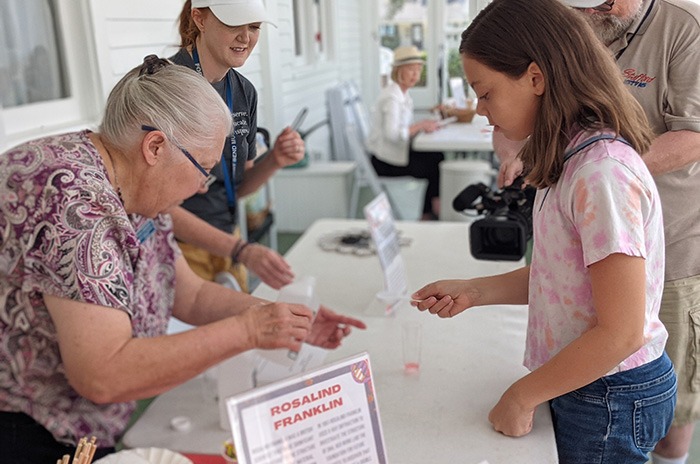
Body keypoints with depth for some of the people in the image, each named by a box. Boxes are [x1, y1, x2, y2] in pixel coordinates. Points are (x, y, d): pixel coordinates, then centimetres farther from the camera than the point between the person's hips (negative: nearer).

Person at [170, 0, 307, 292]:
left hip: (225, 244, 7)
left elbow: (237, 187, 9)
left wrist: (274, 161, -11)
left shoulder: (245, 91, 2)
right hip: (179, 250, -6)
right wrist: (241, 251, -28)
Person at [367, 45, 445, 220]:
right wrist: (420, 126, -21)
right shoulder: (391, 97, -20)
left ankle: (428, 213, 9)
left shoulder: (403, 93, 11)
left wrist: (423, 125, -2)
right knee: (435, 166, -6)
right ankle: (429, 213, 15)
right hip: (385, 161, -9)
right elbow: (392, 134, -30)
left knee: (438, 157, 1)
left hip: (395, 151, 9)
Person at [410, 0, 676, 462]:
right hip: (587, 387, 8)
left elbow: (621, 333, -25)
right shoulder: (573, 159, 1)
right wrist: (473, 292, 0)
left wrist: (522, 396, -16)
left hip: (610, 401, -8)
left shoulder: (603, 172, -26)